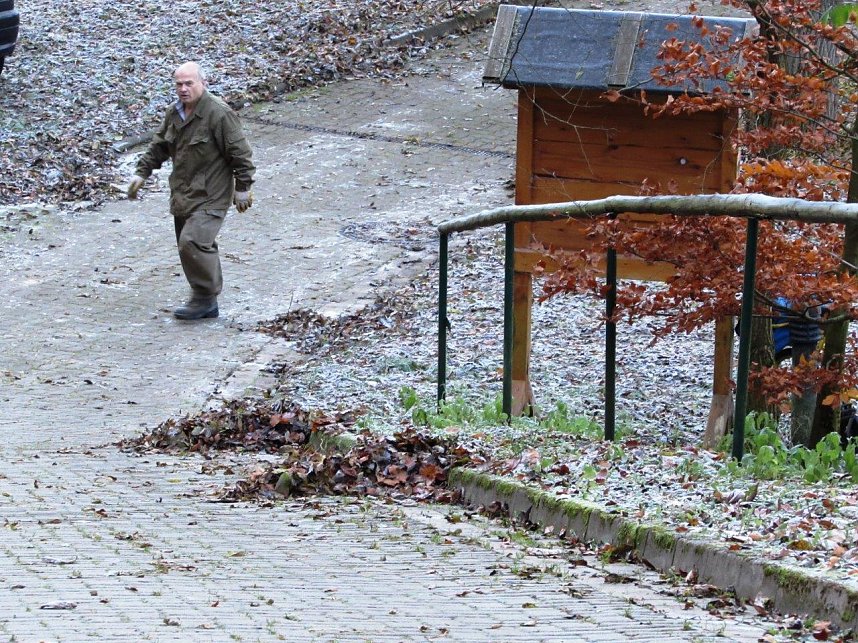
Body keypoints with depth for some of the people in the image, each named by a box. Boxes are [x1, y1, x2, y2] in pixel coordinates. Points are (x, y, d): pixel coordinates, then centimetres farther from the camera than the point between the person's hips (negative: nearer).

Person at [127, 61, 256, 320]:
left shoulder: (219, 114, -16)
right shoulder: (174, 113, 10)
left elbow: (239, 152, -12)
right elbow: (159, 146, 23)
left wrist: (243, 188, -10)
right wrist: (142, 172, 17)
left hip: (209, 197, -8)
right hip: (183, 196, 8)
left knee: (193, 243, -21)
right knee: (194, 247, 10)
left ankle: (204, 297, -7)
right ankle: (207, 305, 19)